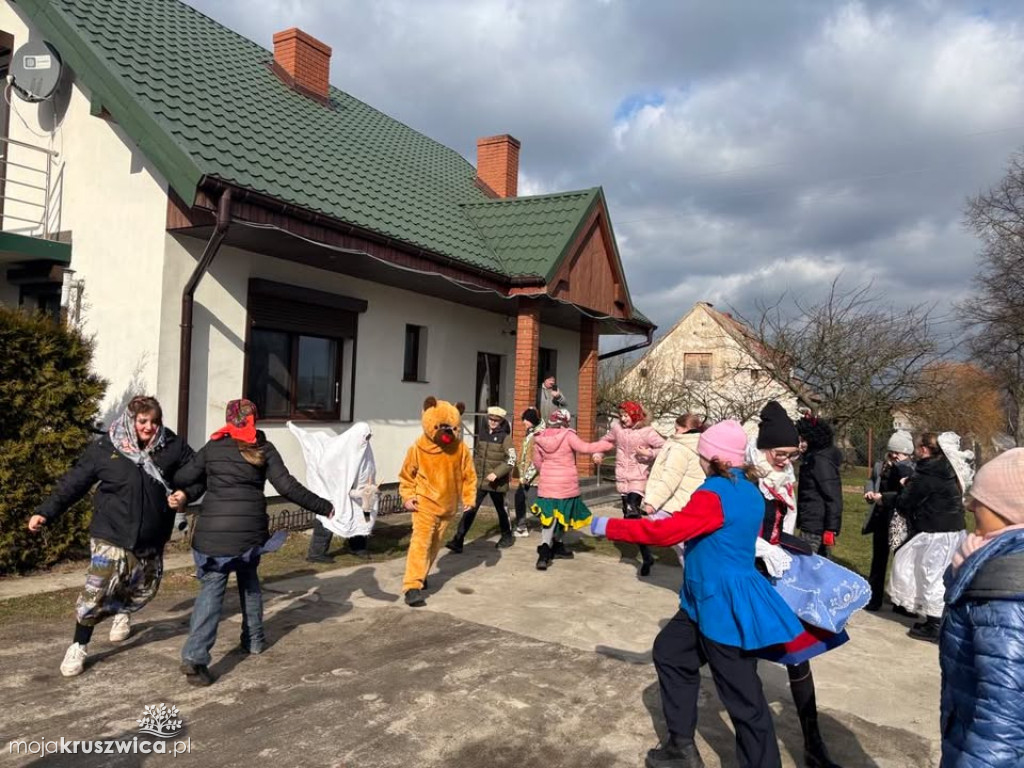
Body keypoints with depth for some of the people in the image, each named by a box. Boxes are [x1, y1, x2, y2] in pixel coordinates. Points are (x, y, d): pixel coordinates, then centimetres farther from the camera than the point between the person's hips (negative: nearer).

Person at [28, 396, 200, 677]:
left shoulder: (173, 447, -6)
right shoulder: (105, 448, -8)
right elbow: (74, 482, 0)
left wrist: (186, 494, -14)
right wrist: (46, 512, -4)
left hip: (152, 540, 3)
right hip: (111, 536, -2)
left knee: (145, 589, 15)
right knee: (95, 591, -7)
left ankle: (122, 612, 50)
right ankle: (78, 647, 16)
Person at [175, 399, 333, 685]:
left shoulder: (212, 448, 8)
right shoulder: (263, 449, 5)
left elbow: (181, 478, 9)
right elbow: (288, 487, -1)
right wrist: (325, 507, 4)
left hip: (213, 528, -1)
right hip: (249, 527, 1)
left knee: (211, 587, 2)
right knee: (248, 579, 24)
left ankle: (195, 657, -12)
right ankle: (254, 640, 30)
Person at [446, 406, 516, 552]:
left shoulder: (505, 438, -8)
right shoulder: (482, 436, 8)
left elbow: (511, 460, -15)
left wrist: (496, 473, -23)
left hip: (497, 482, -4)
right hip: (479, 481, 4)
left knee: (501, 509, 14)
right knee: (470, 509, -6)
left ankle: (507, 536, 36)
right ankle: (458, 541, -9)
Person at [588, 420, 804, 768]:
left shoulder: (716, 492, -22)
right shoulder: (749, 491, 7)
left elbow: (665, 532, -24)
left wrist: (608, 526, -16)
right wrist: (674, 518, 20)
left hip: (725, 606, -10)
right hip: (711, 601, 10)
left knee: (742, 695, 1)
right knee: (670, 652, 19)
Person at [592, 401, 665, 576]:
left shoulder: (647, 432, -10)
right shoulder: (617, 428, 4)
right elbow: (606, 440, 22)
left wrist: (649, 453, -24)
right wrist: (598, 454, 7)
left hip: (639, 478, -6)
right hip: (622, 479, 6)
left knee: (632, 514, -20)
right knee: (630, 516, 11)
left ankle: (647, 557, -10)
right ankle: (646, 556, 28)